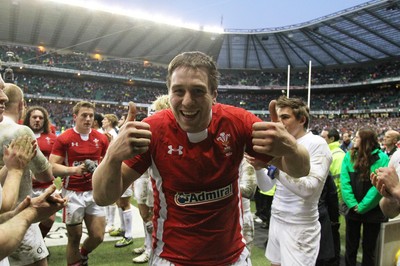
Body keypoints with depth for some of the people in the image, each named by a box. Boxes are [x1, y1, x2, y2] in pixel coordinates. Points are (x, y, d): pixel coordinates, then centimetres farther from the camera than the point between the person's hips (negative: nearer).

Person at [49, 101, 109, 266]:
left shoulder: (101, 138, 3)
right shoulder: (63, 138, -6)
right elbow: (52, 167, -11)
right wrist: (74, 169, -25)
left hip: (94, 192, 3)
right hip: (72, 193, -3)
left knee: (98, 236, 4)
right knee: (74, 238, 7)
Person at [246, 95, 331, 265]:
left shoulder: (317, 144, -13)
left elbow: (308, 188, -26)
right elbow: (266, 187, 8)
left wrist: (275, 165, -29)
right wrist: (258, 166, -11)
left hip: (299, 227, -7)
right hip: (276, 220, 7)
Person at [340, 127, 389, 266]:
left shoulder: (382, 158, -9)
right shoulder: (349, 156, -1)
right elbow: (345, 182, -7)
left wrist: (362, 207, -17)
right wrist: (353, 204, -17)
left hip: (372, 211, -2)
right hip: (352, 210, 2)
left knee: (369, 248, 14)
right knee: (351, 246, 14)